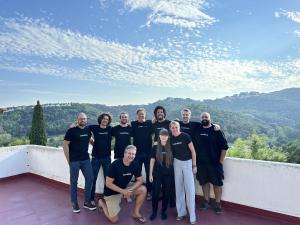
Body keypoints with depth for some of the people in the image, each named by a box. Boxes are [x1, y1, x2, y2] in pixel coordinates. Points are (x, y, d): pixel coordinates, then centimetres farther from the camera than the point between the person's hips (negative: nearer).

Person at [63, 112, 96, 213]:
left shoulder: (88, 129, 3)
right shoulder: (72, 130, -10)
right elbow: (65, 145, -10)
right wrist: (68, 160, -9)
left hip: (86, 159, 5)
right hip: (74, 160, -5)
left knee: (90, 179, 7)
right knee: (74, 181, 7)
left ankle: (87, 202, 23)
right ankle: (74, 203, 24)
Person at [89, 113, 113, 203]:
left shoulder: (110, 129, 1)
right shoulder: (94, 128, -3)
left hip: (107, 157, 2)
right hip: (96, 157, -1)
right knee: (93, 178, 5)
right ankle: (91, 198, 20)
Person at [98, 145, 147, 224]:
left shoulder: (134, 165, -11)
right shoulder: (115, 164, -26)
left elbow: (140, 180, -6)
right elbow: (108, 184, -23)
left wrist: (130, 190, -23)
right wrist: (123, 191, -27)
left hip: (124, 189, 5)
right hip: (112, 192, -5)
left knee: (143, 189, -14)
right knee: (114, 220, -5)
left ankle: (136, 213, 4)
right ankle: (102, 202, 20)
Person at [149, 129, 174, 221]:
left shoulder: (171, 147, 0)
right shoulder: (155, 147, -2)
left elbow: (173, 160, 7)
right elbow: (152, 160, 1)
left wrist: (174, 173, 4)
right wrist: (150, 174, -1)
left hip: (168, 174, 1)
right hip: (157, 174, -1)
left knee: (166, 193, 8)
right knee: (155, 193, 2)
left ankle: (163, 211, 27)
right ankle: (154, 211, 21)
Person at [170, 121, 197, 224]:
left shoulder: (185, 136, -12)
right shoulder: (171, 139, -1)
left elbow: (193, 151, -9)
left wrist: (194, 165, -9)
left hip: (187, 162, -3)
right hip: (177, 163, 4)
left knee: (189, 189, -3)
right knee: (178, 188, 9)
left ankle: (192, 216, 9)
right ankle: (181, 212, 24)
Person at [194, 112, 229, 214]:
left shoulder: (216, 130, -7)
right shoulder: (197, 130, 1)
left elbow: (224, 147, -7)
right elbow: (194, 145, 9)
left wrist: (221, 161, -8)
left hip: (215, 163, -2)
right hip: (201, 162, 3)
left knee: (217, 183, 8)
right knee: (204, 182, 14)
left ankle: (218, 204, 24)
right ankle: (206, 201, 31)